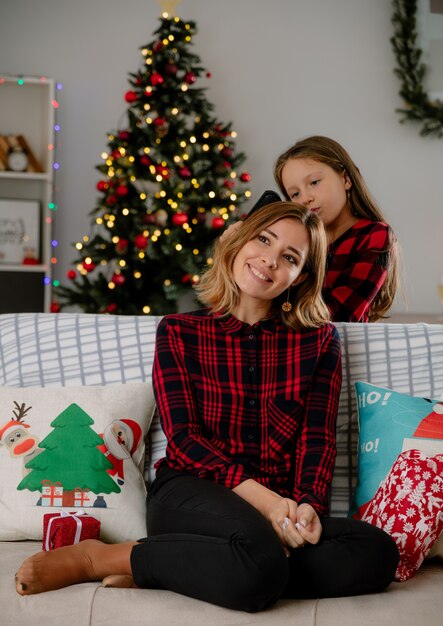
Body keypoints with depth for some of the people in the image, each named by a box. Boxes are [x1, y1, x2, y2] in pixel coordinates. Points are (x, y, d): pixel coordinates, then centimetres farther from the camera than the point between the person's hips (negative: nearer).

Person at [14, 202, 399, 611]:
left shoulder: (319, 341, 12)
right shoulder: (179, 332, 8)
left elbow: (318, 438, 3)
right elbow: (184, 437, -2)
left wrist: (308, 507, -18)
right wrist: (263, 499, -16)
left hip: (279, 507, 4)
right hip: (190, 494, -4)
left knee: (377, 551, -30)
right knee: (260, 555, -39)